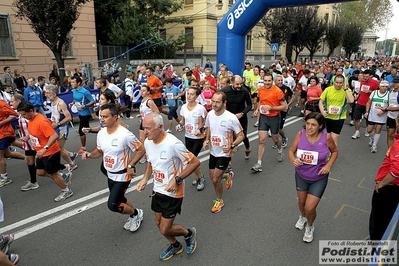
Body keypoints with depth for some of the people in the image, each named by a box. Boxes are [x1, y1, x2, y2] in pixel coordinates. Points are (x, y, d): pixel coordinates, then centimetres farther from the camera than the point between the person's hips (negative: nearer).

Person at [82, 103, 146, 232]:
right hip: (110, 175, 7)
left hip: (123, 175, -7)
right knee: (120, 200, 21)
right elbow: (100, 151, 11)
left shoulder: (125, 134, -26)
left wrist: (131, 166, -21)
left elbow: (141, 150, -16)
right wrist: (90, 154, -9)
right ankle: (133, 216, 48)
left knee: (113, 205, -6)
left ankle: (136, 213, 20)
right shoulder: (101, 133, -4)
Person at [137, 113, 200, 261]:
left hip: (173, 193, -7)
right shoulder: (148, 142, -6)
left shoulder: (173, 143, -28)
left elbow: (195, 162, -22)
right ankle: (175, 246, 48)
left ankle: (189, 234, 32)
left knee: (165, 229, 2)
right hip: (157, 190, 7)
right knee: (159, 223, 20)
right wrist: (145, 179, -3)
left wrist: (177, 180, -27)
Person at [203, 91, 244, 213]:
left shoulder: (231, 118, -23)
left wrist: (231, 146, -29)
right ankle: (228, 176, 50)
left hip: (224, 154, -6)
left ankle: (219, 201, 23)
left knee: (215, 179, -5)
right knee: (212, 177, 16)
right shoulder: (210, 114, -6)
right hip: (213, 152, 6)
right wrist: (206, 140, -4)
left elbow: (241, 135, -13)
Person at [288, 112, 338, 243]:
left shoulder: (326, 137, -21)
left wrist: (328, 165, -16)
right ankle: (302, 217, 58)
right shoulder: (300, 134, -18)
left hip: (319, 178, -2)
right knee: (301, 201, 22)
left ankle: (310, 226, 32)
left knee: (310, 208, -4)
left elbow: (334, 151, -1)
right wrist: (293, 160, -29)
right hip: (301, 176, 2)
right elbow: (291, 150, -8)